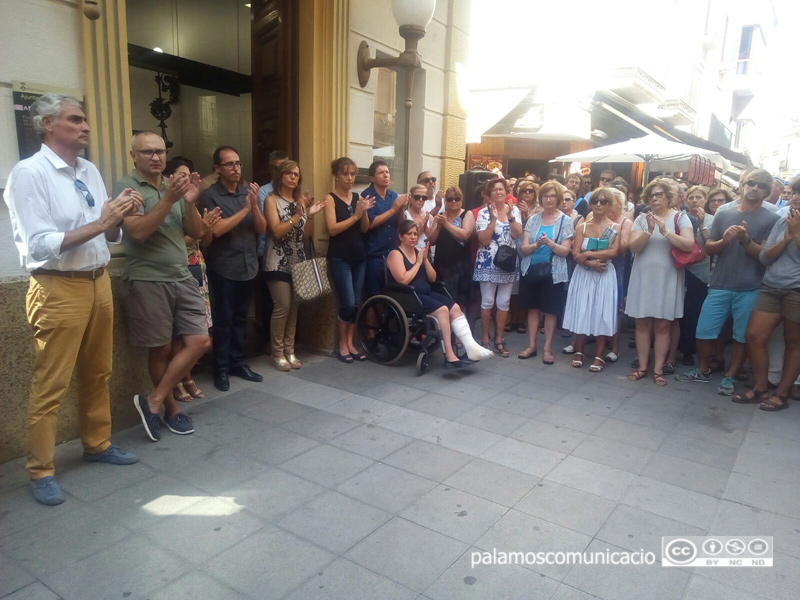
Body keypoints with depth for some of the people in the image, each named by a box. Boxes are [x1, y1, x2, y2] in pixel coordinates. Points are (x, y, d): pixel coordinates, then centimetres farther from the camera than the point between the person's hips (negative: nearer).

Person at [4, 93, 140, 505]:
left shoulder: (91, 171, 9)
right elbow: (39, 245, -19)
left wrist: (119, 216, -9)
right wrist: (98, 224, -22)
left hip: (98, 282, 7)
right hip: (58, 290, -7)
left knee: (98, 374, 17)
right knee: (50, 385, 2)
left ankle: (97, 444, 34)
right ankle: (40, 471, 17)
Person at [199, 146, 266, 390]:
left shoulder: (248, 192, 8)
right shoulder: (209, 195, -6)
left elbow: (262, 229, 3)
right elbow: (217, 229, -18)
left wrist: (254, 205, -14)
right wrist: (244, 209, -17)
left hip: (248, 266, 5)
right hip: (223, 268, -4)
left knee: (240, 318, 12)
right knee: (223, 320, 0)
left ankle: (238, 363, 22)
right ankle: (221, 369, 10)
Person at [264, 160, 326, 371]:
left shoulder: (301, 200, 13)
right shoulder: (272, 199, -4)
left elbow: (306, 234, 7)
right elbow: (277, 231, -15)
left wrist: (310, 215, -9)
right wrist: (297, 214, -21)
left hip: (298, 261, 6)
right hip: (278, 262, -5)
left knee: (294, 307, 6)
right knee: (282, 307, -10)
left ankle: (289, 351, 15)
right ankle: (278, 354, 3)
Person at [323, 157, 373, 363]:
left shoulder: (357, 197, 9)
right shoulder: (330, 198, -4)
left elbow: (365, 229, 5)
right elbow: (332, 229, -15)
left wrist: (364, 212, -12)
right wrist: (355, 215, -21)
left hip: (359, 256, 5)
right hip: (339, 258, -5)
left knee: (356, 303, 6)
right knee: (348, 303, -8)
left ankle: (351, 343, 16)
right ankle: (342, 344, 9)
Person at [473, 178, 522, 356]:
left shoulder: (514, 210, 5)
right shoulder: (484, 212, -5)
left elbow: (517, 235, -5)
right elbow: (483, 240, -13)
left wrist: (510, 216, -16)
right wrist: (493, 219, -20)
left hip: (508, 262, 3)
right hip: (488, 263, -3)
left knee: (504, 302, 6)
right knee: (487, 301, 1)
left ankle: (499, 339, 17)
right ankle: (485, 338, 14)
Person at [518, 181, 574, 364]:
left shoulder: (565, 221, -2)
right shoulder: (533, 219, 4)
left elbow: (565, 251, -9)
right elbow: (523, 248, -2)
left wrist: (549, 243, -25)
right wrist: (536, 245, -21)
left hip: (553, 272, -2)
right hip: (531, 270, 3)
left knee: (550, 311, 4)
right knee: (533, 308, 10)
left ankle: (547, 348, 16)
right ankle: (531, 345, 20)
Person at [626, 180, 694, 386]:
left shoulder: (680, 217, -1)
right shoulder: (642, 218, 3)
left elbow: (688, 245, -13)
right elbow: (633, 246, -6)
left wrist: (665, 231, -21)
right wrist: (649, 231, -20)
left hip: (667, 279, -1)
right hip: (643, 277, 2)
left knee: (662, 326, 4)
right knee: (642, 324, 6)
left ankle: (658, 369, 11)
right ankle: (642, 366, 15)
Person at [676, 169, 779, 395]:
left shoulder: (771, 219, 1)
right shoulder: (723, 214, 8)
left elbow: (765, 255, -5)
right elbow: (708, 248, 7)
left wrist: (745, 239, -20)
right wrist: (724, 240, -14)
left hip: (750, 289, -2)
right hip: (719, 285, 2)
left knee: (742, 336, 6)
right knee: (704, 331, 5)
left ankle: (729, 377, 21)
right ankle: (703, 370, 24)